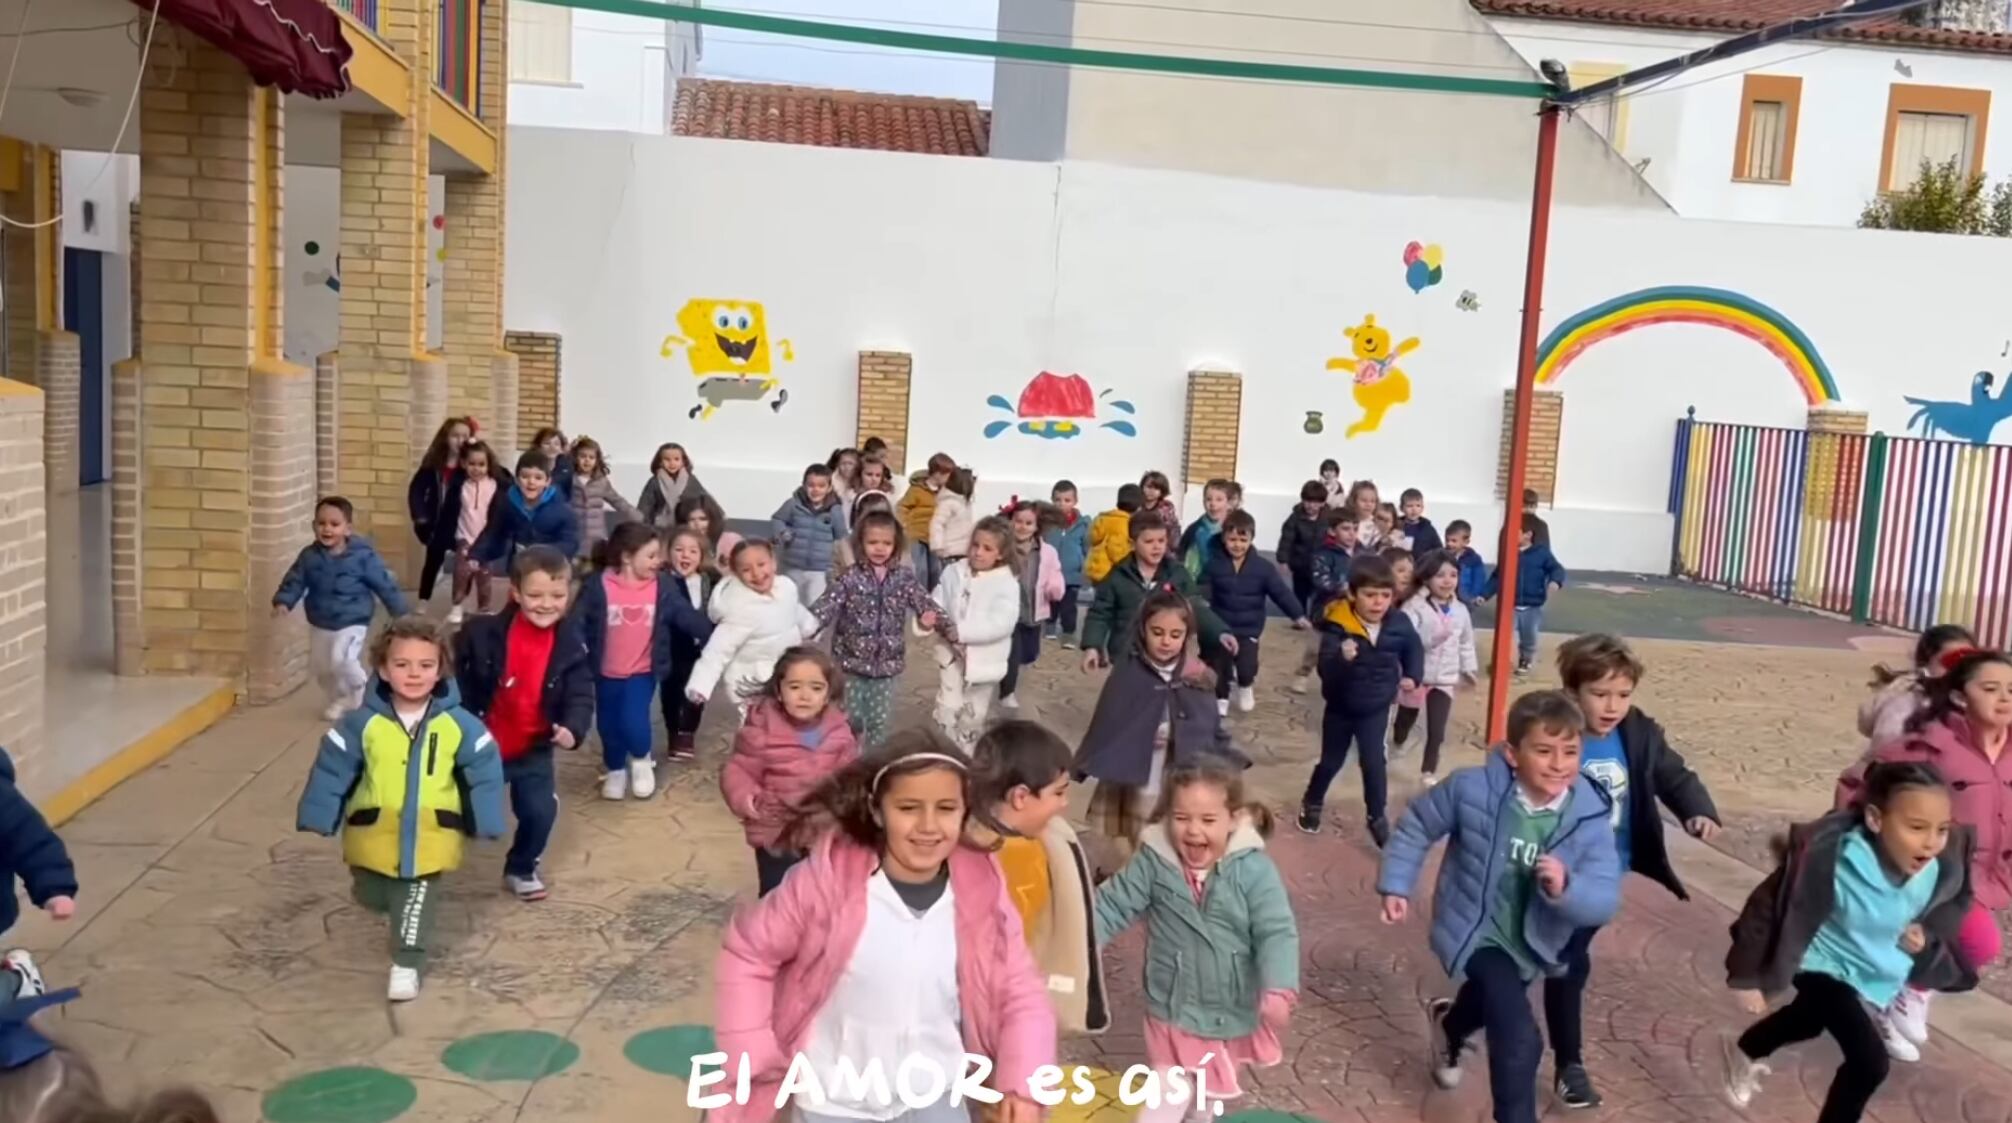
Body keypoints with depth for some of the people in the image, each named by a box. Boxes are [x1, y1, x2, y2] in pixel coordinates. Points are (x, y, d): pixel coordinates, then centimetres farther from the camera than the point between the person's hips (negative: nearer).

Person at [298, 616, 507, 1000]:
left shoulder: (458, 724, -14)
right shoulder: (363, 723, -14)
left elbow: (484, 771, -6)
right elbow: (332, 770, -6)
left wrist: (486, 822, -4)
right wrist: (319, 818, -4)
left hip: (429, 838, -1)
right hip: (375, 834, 2)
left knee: (417, 901, 5)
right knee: (373, 899, 22)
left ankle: (407, 963, 18)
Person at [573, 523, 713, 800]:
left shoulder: (663, 587, -7)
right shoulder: (598, 585, -14)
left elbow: (689, 617, -4)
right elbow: (577, 620, -12)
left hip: (643, 672, 0)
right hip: (606, 673, 0)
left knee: (634, 723, -17)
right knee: (608, 726, 12)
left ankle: (642, 760, 16)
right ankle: (615, 769, 41)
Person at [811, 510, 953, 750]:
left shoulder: (904, 577, 0)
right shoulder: (850, 577, -7)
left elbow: (926, 604, -2)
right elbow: (825, 606, -14)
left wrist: (950, 629, -17)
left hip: (887, 662, 2)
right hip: (853, 660, -2)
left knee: (881, 721, 9)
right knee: (851, 718, 7)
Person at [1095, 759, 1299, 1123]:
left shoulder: (1253, 868, -20)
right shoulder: (1153, 861, -16)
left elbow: (1277, 933, -21)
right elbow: (1113, 906, -10)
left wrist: (1279, 991, -35)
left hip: (1230, 1010, 1)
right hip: (1173, 1008, -1)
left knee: (1209, 1088, 27)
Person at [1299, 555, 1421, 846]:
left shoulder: (1398, 625, -14)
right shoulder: (1337, 626, -25)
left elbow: (1414, 649, 10)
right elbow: (1325, 671, -33)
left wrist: (1412, 676, 0)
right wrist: (1342, 658, -52)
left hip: (1376, 709, 1)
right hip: (1340, 708, -1)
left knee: (1373, 762, -7)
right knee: (1331, 761, 15)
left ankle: (1377, 817, 12)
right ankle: (1312, 803, 40)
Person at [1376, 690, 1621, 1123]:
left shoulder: (1591, 819, -23)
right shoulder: (1472, 789, -26)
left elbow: (1604, 902, -26)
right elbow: (1416, 826, -9)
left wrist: (1565, 888, -46)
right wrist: (1395, 884, -7)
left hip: (1531, 942, 5)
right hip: (1477, 930, -4)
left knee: (1493, 1002, 34)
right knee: (1519, 1038, -22)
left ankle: (1447, 1024, 71)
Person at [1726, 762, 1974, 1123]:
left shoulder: (1939, 869, -23)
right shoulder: (1831, 859, -39)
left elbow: (1940, 910, 2)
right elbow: (1769, 906, -26)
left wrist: (1924, 940, -19)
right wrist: (1748, 975, -19)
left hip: (1878, 975, 7)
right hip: (1827, 968, -6)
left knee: (1807, 1021, 31)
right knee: (1870, 1062, -19)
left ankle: (1745, 1052, 62)